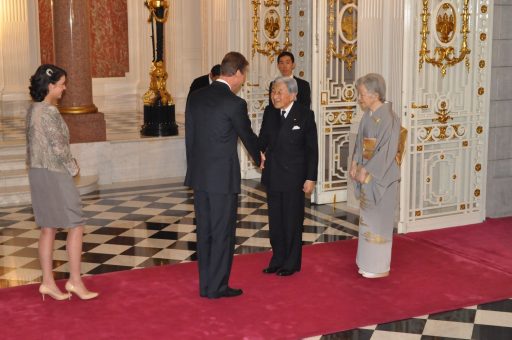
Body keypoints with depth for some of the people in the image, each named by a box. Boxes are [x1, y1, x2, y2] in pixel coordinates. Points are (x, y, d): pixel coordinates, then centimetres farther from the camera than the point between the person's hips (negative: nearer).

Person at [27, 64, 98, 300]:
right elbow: (59, 148, -21)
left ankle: (48, 282, 17)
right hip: (54, 175, -9)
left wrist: (68, 165, 10)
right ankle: (75, 281, 7)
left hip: (38, 173, 9)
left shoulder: (33, 109, 9)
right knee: (75, 226, 2)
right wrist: (73, 168, -3)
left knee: (48, 229, 13)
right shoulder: (49, 112, -20)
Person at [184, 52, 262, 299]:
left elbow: (189, 136, 9)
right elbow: (248, 136, 1)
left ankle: (205, 285, 21)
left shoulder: (195, 96, 5)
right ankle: (217, 286, 11)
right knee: (223, 233, 4)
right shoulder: (234, 104, -14)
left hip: (198, 176, 6)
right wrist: (260, 159, 21)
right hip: (223, 178, -6)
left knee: (204, 232, 13)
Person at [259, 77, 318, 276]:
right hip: (272, 176, 4)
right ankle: (278, 259, 25)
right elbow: (263, 140, 12)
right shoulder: (269, 112, 3)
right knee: (275, 220, 12)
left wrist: (311, 178, -10)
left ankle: (292, 263, 19)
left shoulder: (305, 115, -9)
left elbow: (312, 149, -7)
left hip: (294, 177, -4)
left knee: (293, 221, 6)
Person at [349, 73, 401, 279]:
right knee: (367, 219, 14)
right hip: (367, 174, 8)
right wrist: (355, 164, 2)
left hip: (381, 177, -8)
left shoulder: (388, 118, -18)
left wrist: (366, 171, -17)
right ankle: (369, 262, 25)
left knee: (379, 221, 1)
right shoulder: (368, 116, 7)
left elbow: (387, 151, -20)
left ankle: (380, 267, 12)